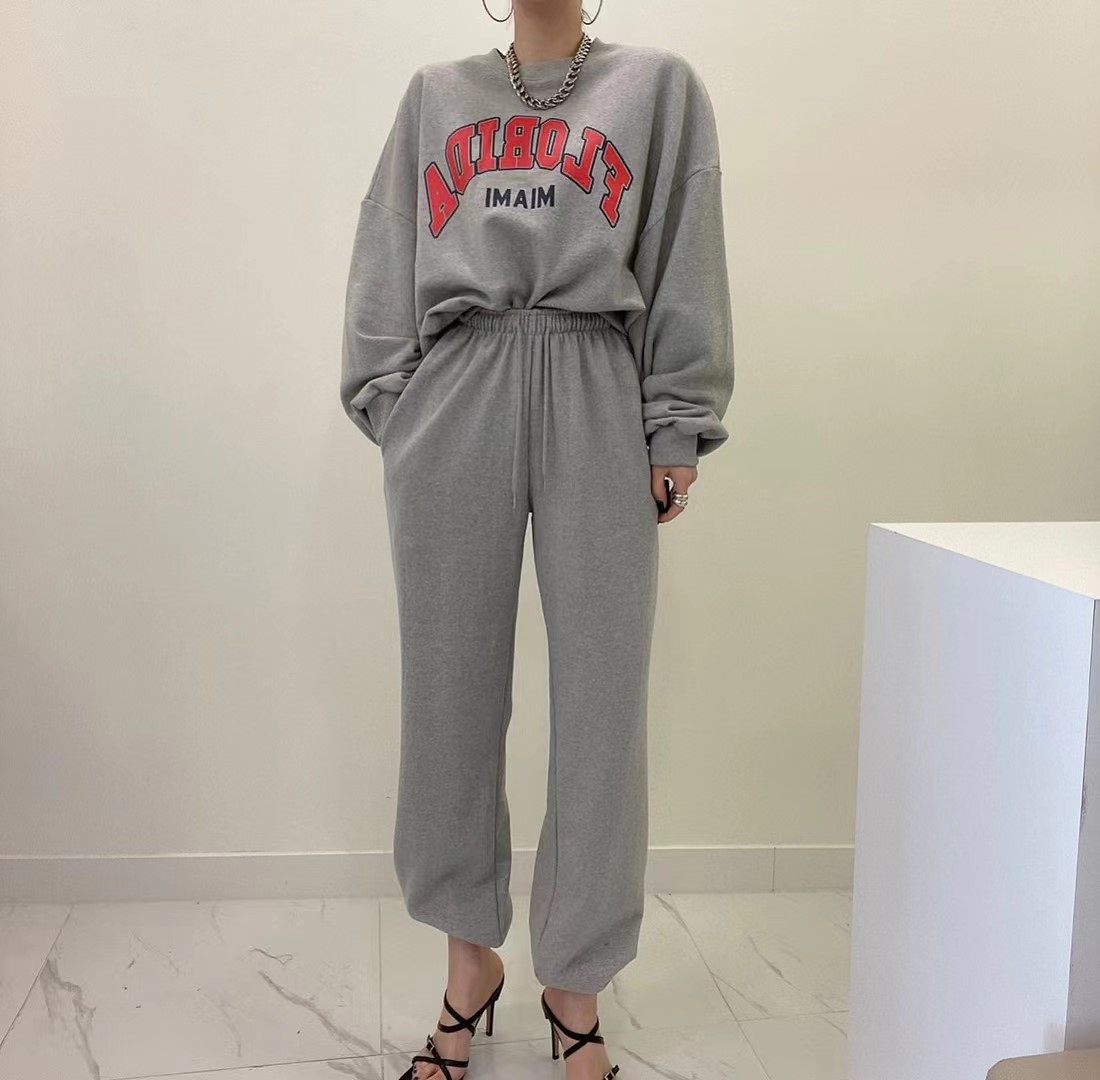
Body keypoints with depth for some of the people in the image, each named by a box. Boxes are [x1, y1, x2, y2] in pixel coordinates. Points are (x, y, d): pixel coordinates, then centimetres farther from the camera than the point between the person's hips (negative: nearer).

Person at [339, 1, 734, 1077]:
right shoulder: (434, 95, 19)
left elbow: (686, 269, 6)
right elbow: (384, 269, 14)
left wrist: (675, 431, -1)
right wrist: (387, 403, 4)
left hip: (597, 404, -1)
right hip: (452, 404, 2)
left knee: (600, 699, 0)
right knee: (449, 692, 4)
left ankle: (574, 982, 17)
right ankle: (469, 956, 23)